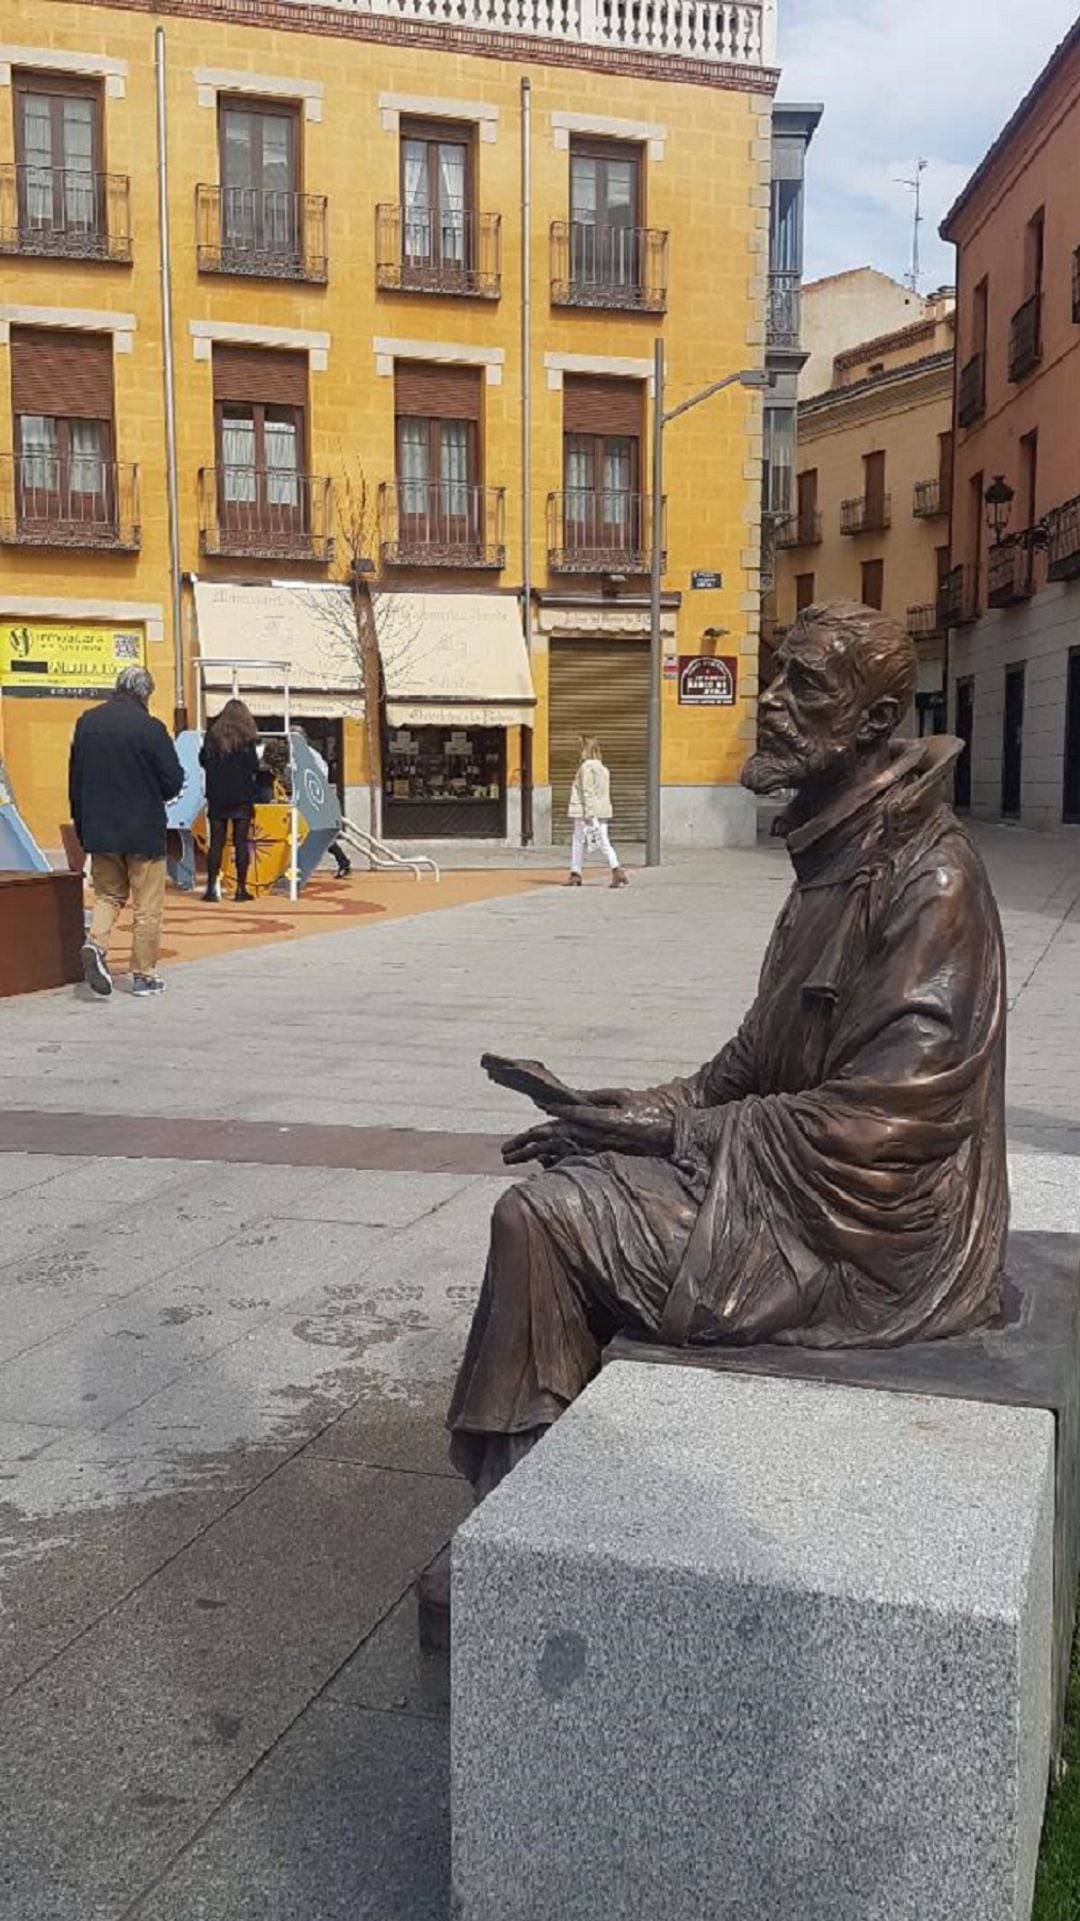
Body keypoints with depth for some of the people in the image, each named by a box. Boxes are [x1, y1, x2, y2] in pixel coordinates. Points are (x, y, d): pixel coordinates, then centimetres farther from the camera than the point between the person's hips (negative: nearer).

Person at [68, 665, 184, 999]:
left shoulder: (87, 722, 3)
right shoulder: (149, 728, -14)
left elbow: (75, 775, 9)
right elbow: (174, 781, -11)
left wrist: (81, 820, 17)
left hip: (98, 829, 5)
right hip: (142, 830, -5)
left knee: (108, 894, 20)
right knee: (147, 906, 6)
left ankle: (96, 943, -6)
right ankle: (144, 976, 11)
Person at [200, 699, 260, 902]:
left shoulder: (212, 735, 3)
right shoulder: (246, 738, -6)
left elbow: (202, 760, 12)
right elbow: (253, 768, -8)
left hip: (217, 797, 3)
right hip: (241, 797, -3)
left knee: (216, 843, 5)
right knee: (241, 843, 1)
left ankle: (212, 887, 3)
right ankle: (241, 889, 1)